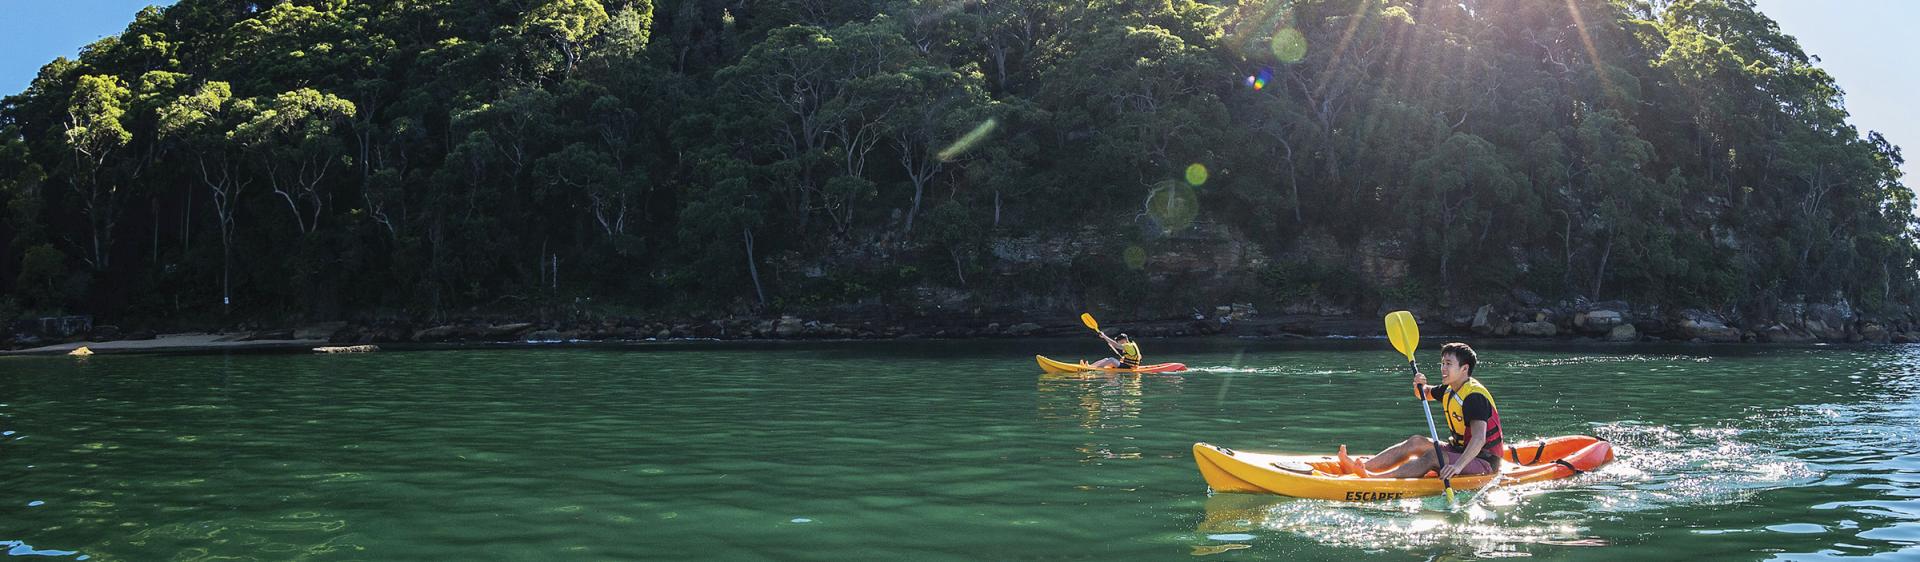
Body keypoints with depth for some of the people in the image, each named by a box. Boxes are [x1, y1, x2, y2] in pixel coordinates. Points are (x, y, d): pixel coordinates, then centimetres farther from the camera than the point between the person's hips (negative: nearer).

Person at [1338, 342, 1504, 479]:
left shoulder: (1475, 396, -22)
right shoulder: (1450, 389, 8)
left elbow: (1479, 439, -34)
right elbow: (1425, 394, 27)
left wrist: (1458, 465, -47)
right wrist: (1420, 385, 2)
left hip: (1485, 460, -10)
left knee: (1432, 457, -29)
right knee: (1416, 442, -2)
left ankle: (1373, 479, -44)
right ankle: (1361, 468, -14)